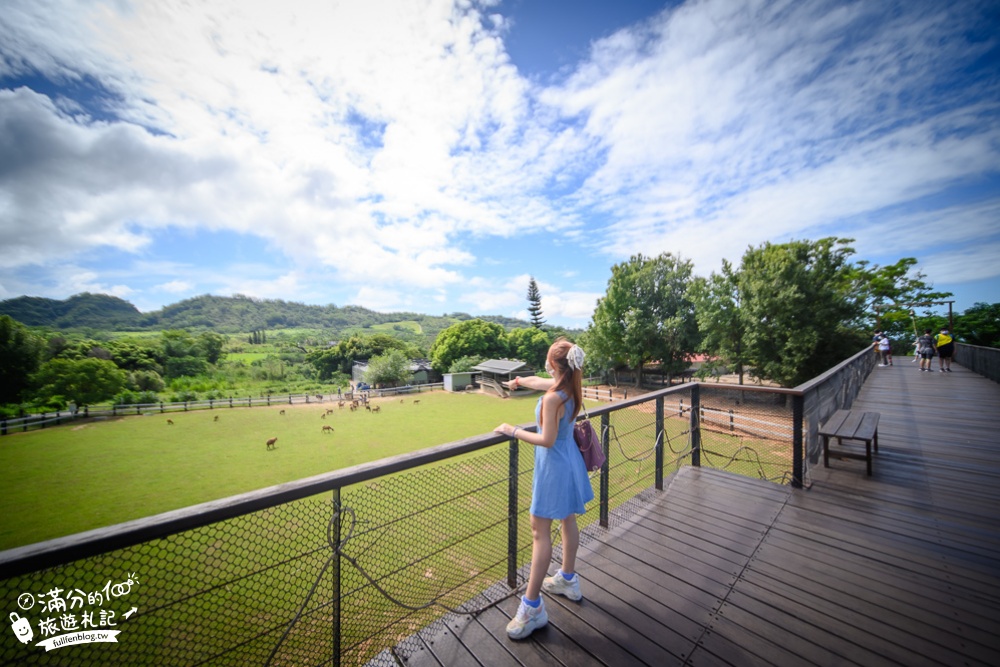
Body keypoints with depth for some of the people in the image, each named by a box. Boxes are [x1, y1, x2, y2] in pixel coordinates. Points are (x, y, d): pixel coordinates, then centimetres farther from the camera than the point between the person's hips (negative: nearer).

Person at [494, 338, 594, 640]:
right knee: (568, 521, 22)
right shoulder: (570, 388, -2)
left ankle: (532, 606, 13)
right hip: (569, 461, 9)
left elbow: (546, 440, -25)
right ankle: (568, 579, 42)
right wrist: (517, 381, 35)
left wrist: (513, 431, -15)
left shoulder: (552, 398, -28)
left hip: (554, 467, -9)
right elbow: (538, 381, 16)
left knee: (540, 530, 2)